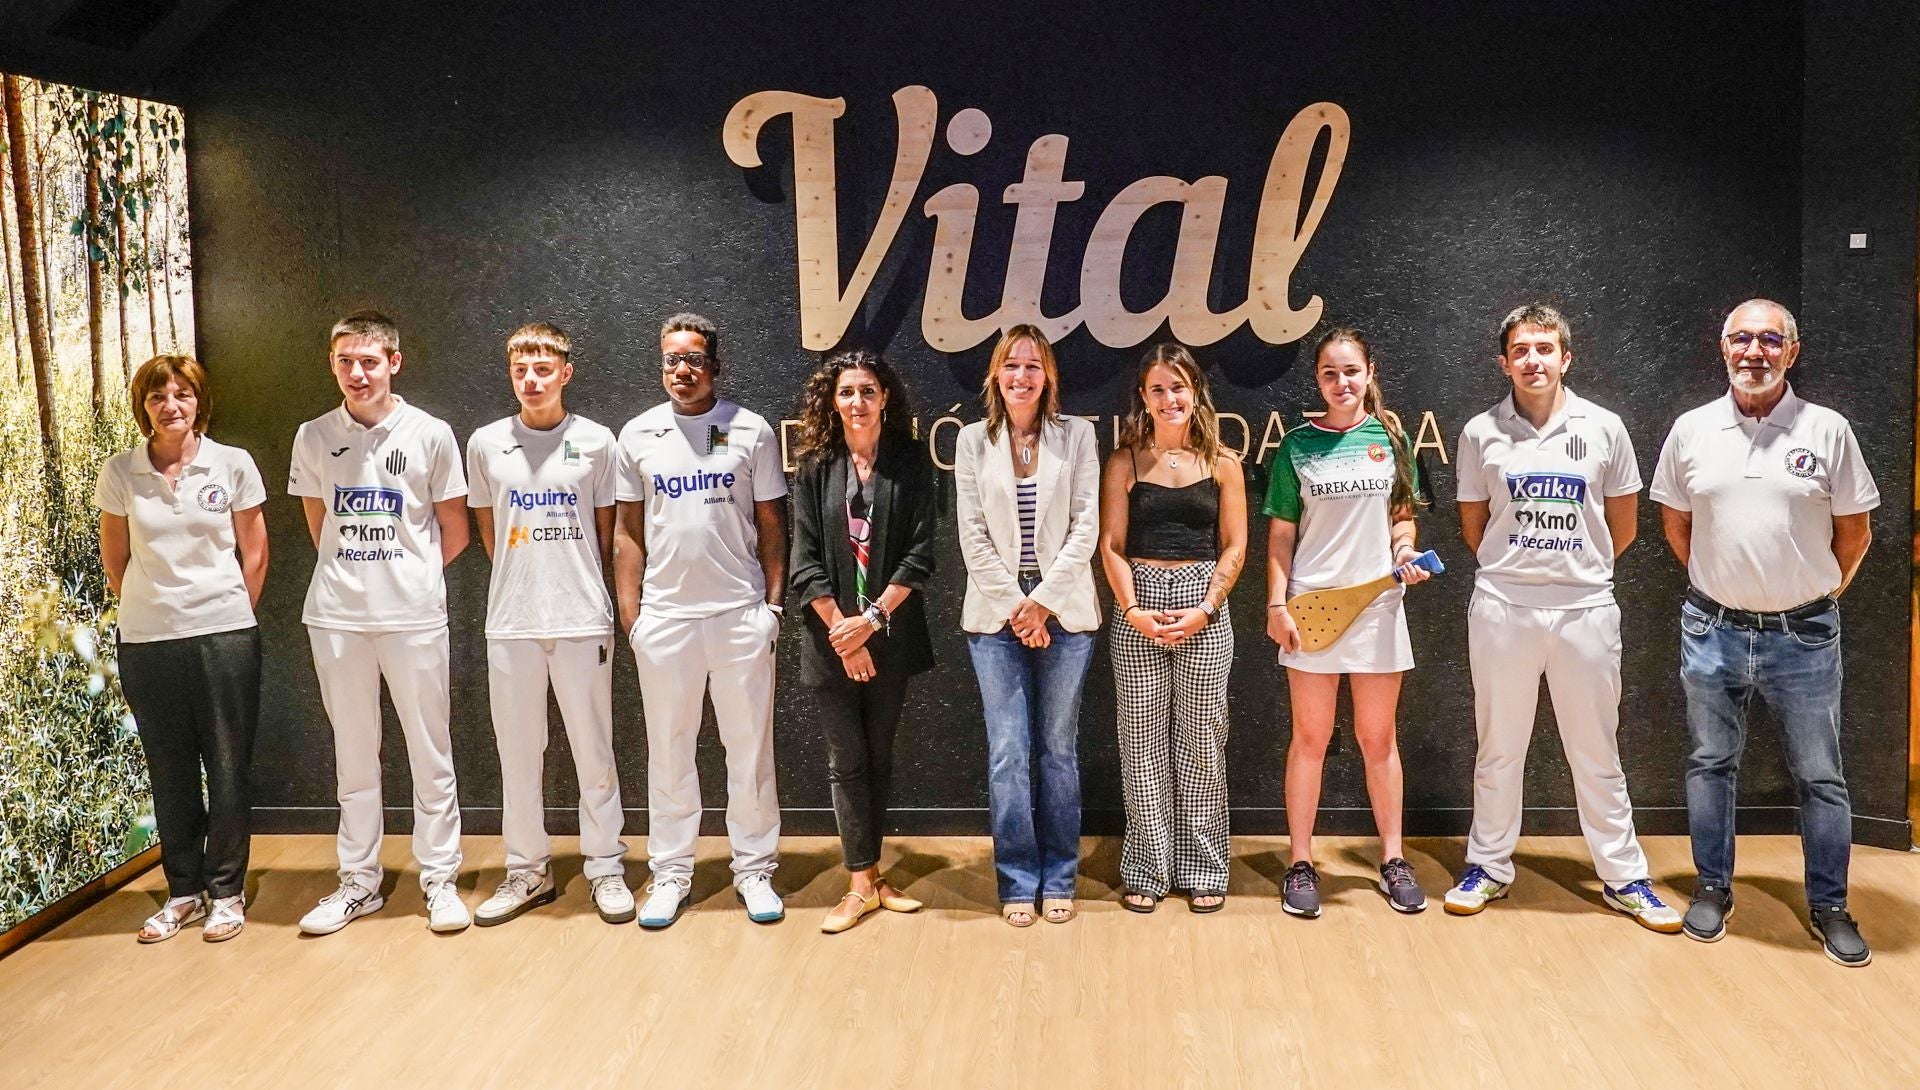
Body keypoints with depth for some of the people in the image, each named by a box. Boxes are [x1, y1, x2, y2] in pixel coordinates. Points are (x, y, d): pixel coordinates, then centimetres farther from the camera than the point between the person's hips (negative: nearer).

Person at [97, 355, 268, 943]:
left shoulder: (233, 465, -3)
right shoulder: (119, 472, 1)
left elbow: (254, 554, 4)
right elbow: (115, 560, 11)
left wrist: (230, 615, 6)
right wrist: (150, 608, 11)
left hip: (224, 638, -1)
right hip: (146, 643, 2)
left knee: (228, 769, 5)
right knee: (170, 773, 11)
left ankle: (226, 891, 18)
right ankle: (184, 890, 25)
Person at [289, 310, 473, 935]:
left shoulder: (431, 435, -3)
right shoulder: (313, 438, 4)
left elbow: (455, 532, 4)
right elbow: (319, 526, 16)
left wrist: (408, 576, 7)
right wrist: (353, 576, 10)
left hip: (414, 617, -2)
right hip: (336, 618, 2)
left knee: (431, 750, 4)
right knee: (353, 753, 11)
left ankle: (440, 880, 15)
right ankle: (359, 881, 22)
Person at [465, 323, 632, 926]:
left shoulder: (596, 441, 0)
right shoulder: (486, 444, 4)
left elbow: (606, 529, 9)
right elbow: (488, 528, 14)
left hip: (582, 619, -2)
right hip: (511, 621, 2)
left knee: (594, 750, 5)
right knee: (517, 752, 9)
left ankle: (605, 868, 17)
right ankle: (527, 872, 21)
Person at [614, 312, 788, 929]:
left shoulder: (752, 432, 1)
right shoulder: (638, 435, 6)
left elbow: (771, 525, 4)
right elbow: (628, 530, 8)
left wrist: (773, 602, -2)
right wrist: (629, 611, 2)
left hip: (740, 612, -1)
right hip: (665, 615, 1)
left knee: (750, 746, 6)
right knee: (668, 748, 9)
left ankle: (754, 868, 18)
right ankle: (670, 872, 20)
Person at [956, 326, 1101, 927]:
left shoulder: (1077, 435, 3)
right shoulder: (973, 440, 4)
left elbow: (1085, 527, -2)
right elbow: (973, 536, 1)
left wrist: (1042, 601, -9)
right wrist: (1014, 606, -7)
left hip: (1063, 611, 0)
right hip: (996, 613, 0)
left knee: (1058, 750, 7)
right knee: (1008, 753, 1)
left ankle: (1058, 878, 19)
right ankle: (1018, 882, 12)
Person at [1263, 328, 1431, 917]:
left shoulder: (1390, 437, 5)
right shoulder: (1298, 446, 1)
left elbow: (1402, 515, 13)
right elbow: (1281, 535, 2)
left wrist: (1404, 547, -8)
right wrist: (1276, 605, -5)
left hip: (1378, 603, 1)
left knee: (1378, 737, 10)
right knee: (1310, 738, 5)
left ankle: (1393, 858, 21)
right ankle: (1300, 863, 14)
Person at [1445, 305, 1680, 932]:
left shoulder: (1603, 429, 0)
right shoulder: (1481, 433, 0)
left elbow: (1622, 526, 9)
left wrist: (1580, 570, 12)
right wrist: (1512, 571, 10)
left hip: (1585, 609, 0)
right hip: (1502, 609, 0)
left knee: (1597, 752, 9)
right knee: (1498, 749, 11)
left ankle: (1623, 877, 21)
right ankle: (1489, 866, 24)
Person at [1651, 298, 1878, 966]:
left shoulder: (1827, 430, -5)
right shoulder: (1691, 430, 0)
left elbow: (1854, 530, 4)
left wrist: (1817, 591, 8)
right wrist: (1717, 584, 11)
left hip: (1804, 635, -1)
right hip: (1714, 631, 2)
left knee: (1820, 777, 9)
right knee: (1710, 764, 12)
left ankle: (1829, 905, 23)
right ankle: (1713, 888, 27)